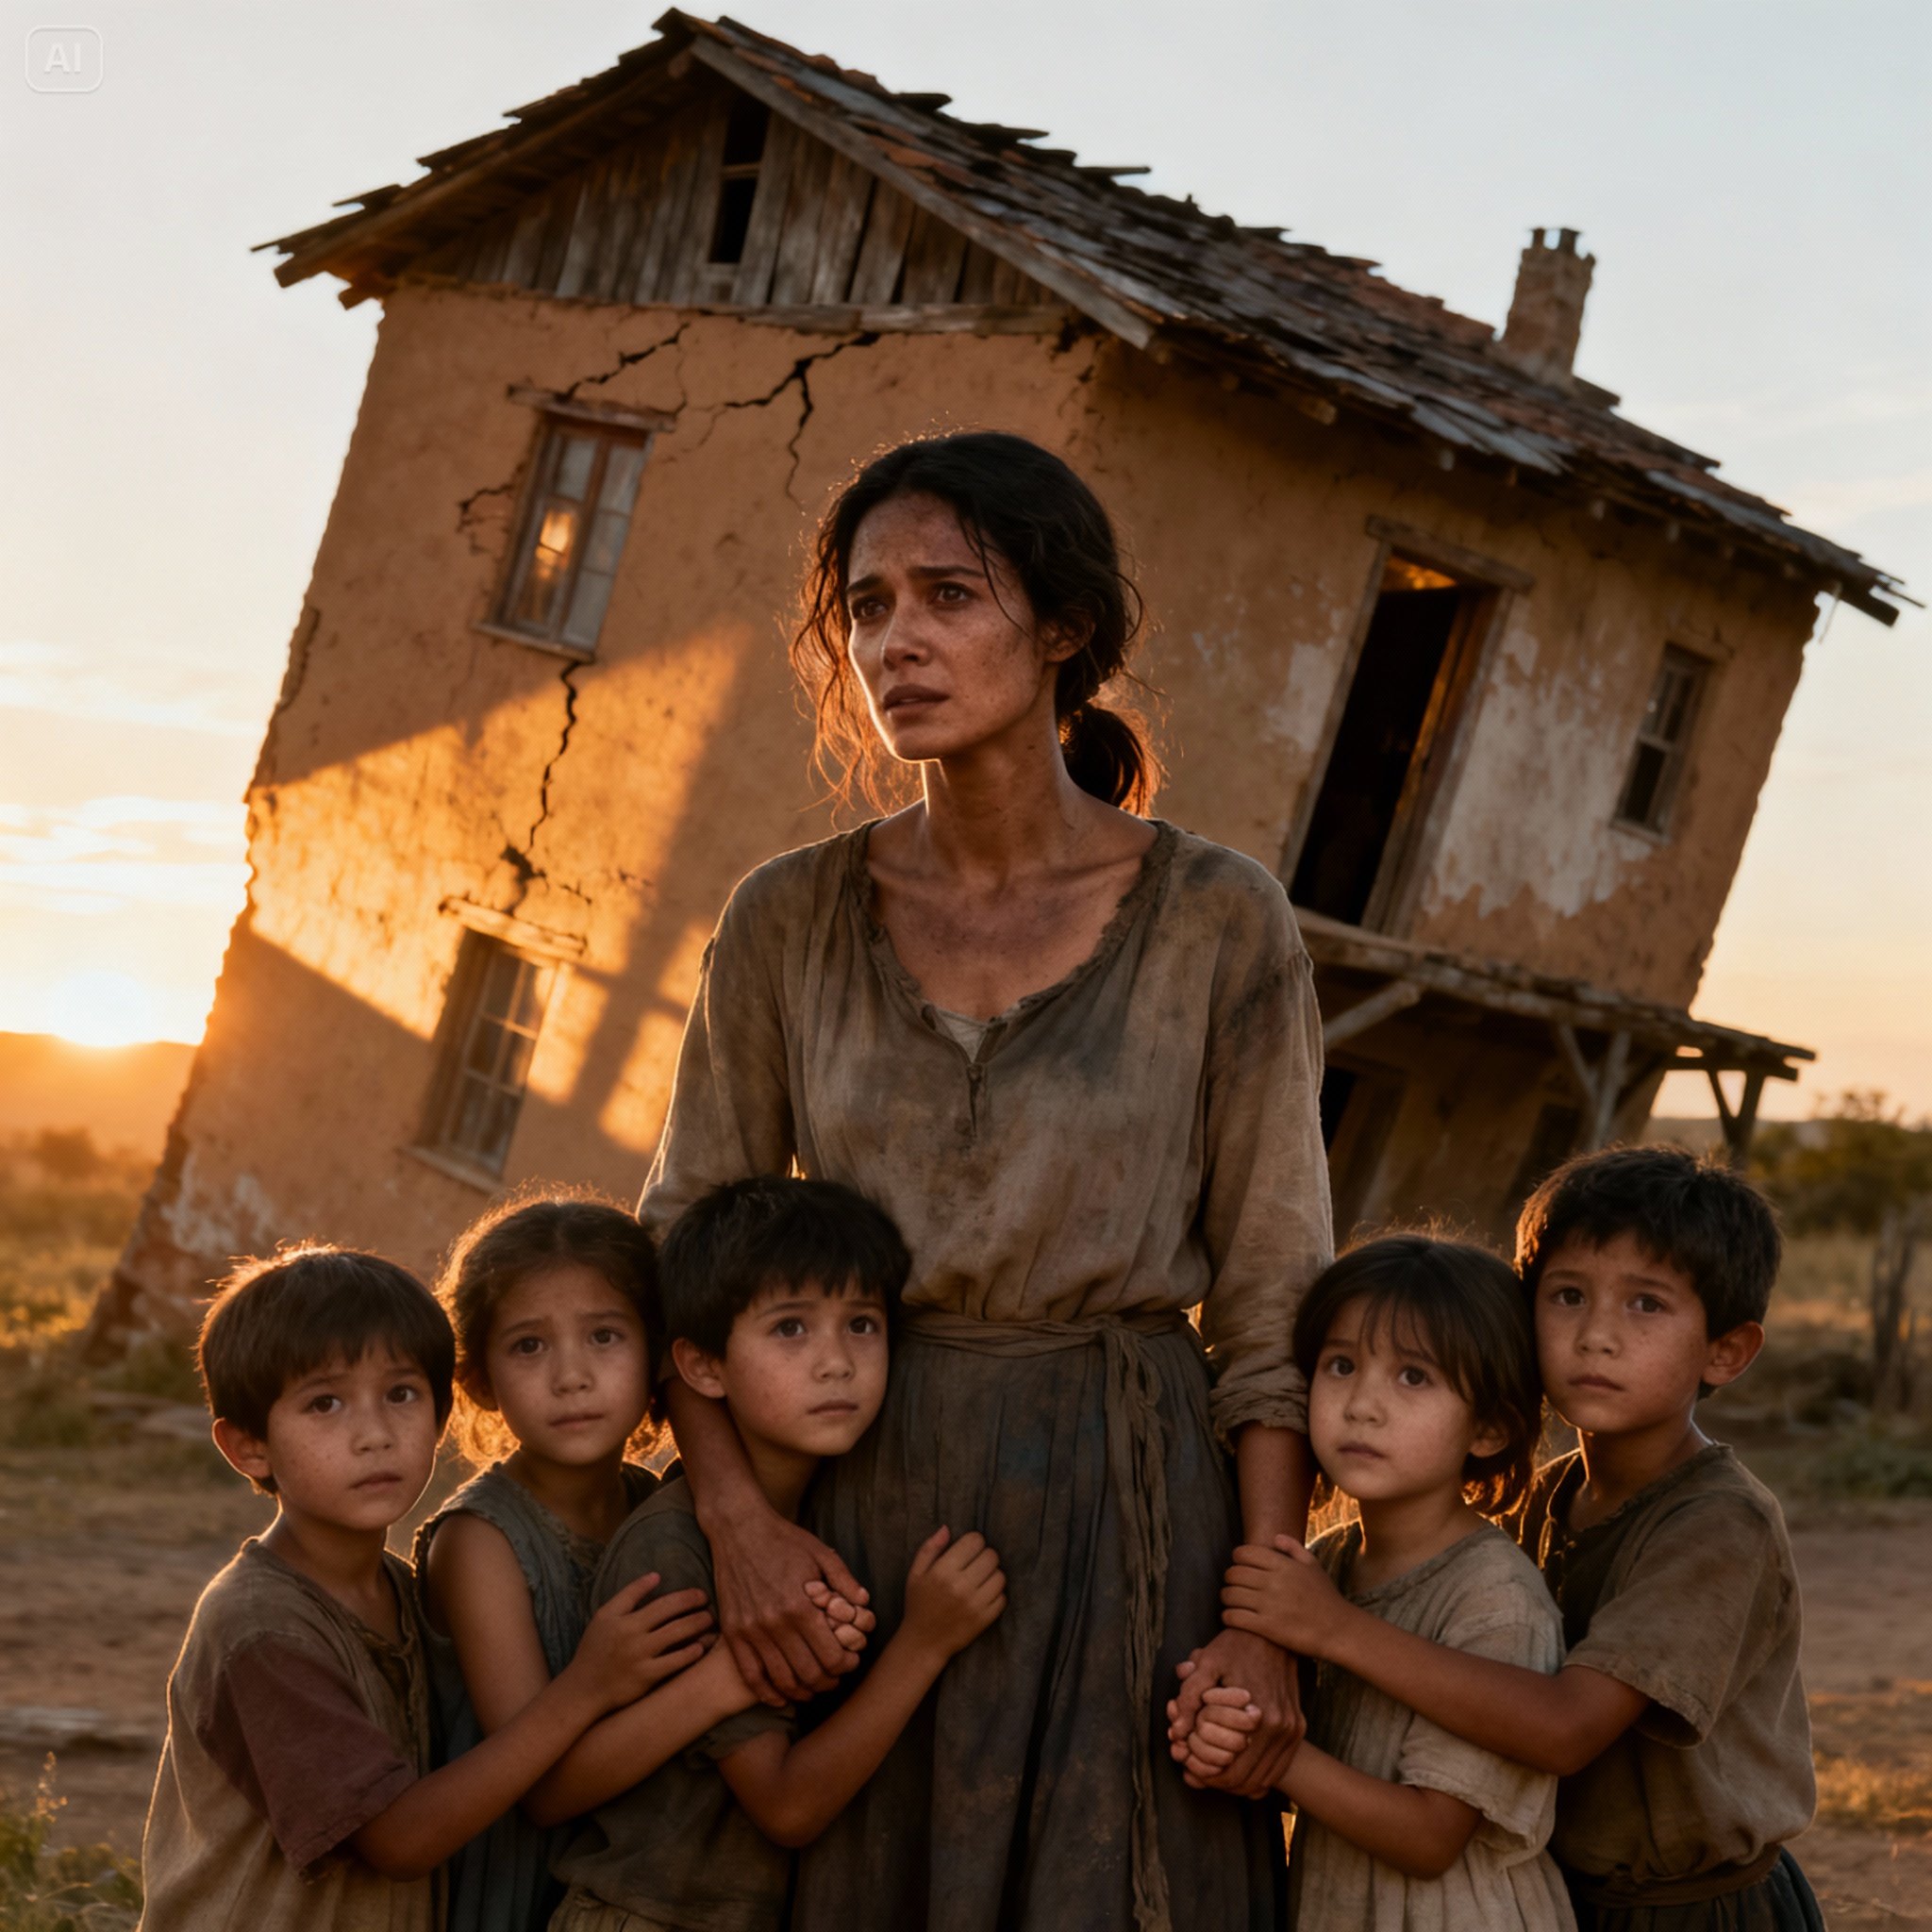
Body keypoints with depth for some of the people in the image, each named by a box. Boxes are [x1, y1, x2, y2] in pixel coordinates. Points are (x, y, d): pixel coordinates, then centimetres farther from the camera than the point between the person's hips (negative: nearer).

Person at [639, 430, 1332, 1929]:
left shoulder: (1218, 921, -5)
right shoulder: (791, 920, 1)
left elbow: (1272, 1300, -4)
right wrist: (739, 1521, -10)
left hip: (1126, 1505, -2)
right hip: (856, 1505, 2)